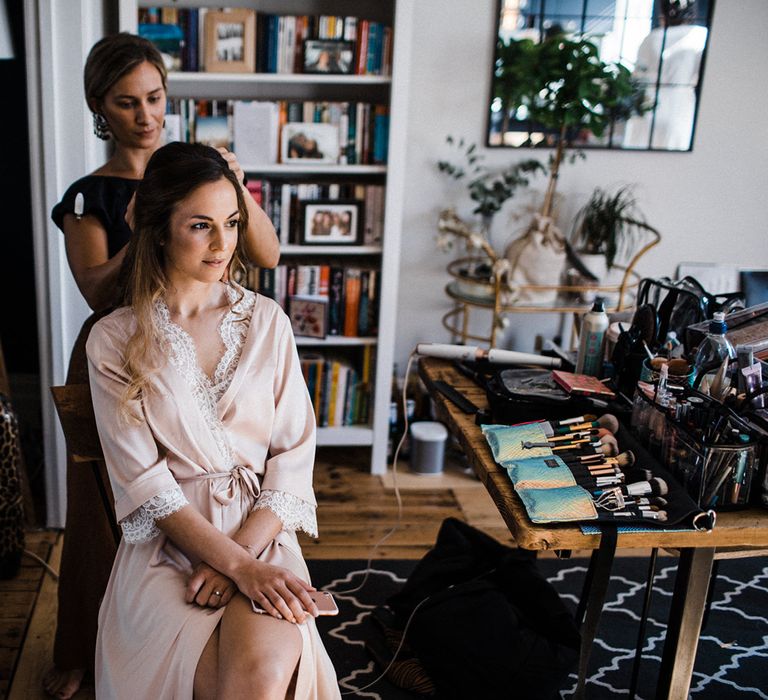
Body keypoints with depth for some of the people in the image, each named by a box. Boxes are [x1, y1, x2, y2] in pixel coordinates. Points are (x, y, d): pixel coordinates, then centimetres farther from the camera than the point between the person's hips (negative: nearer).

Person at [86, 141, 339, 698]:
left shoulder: (267, 321, 6)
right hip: (166, 542, -1)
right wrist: (238, 565, -17)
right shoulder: (114, 339, 0)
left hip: (261, 530, 2)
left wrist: (242, 550, -12)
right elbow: (144, 480, -7)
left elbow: (294, 454, 2)